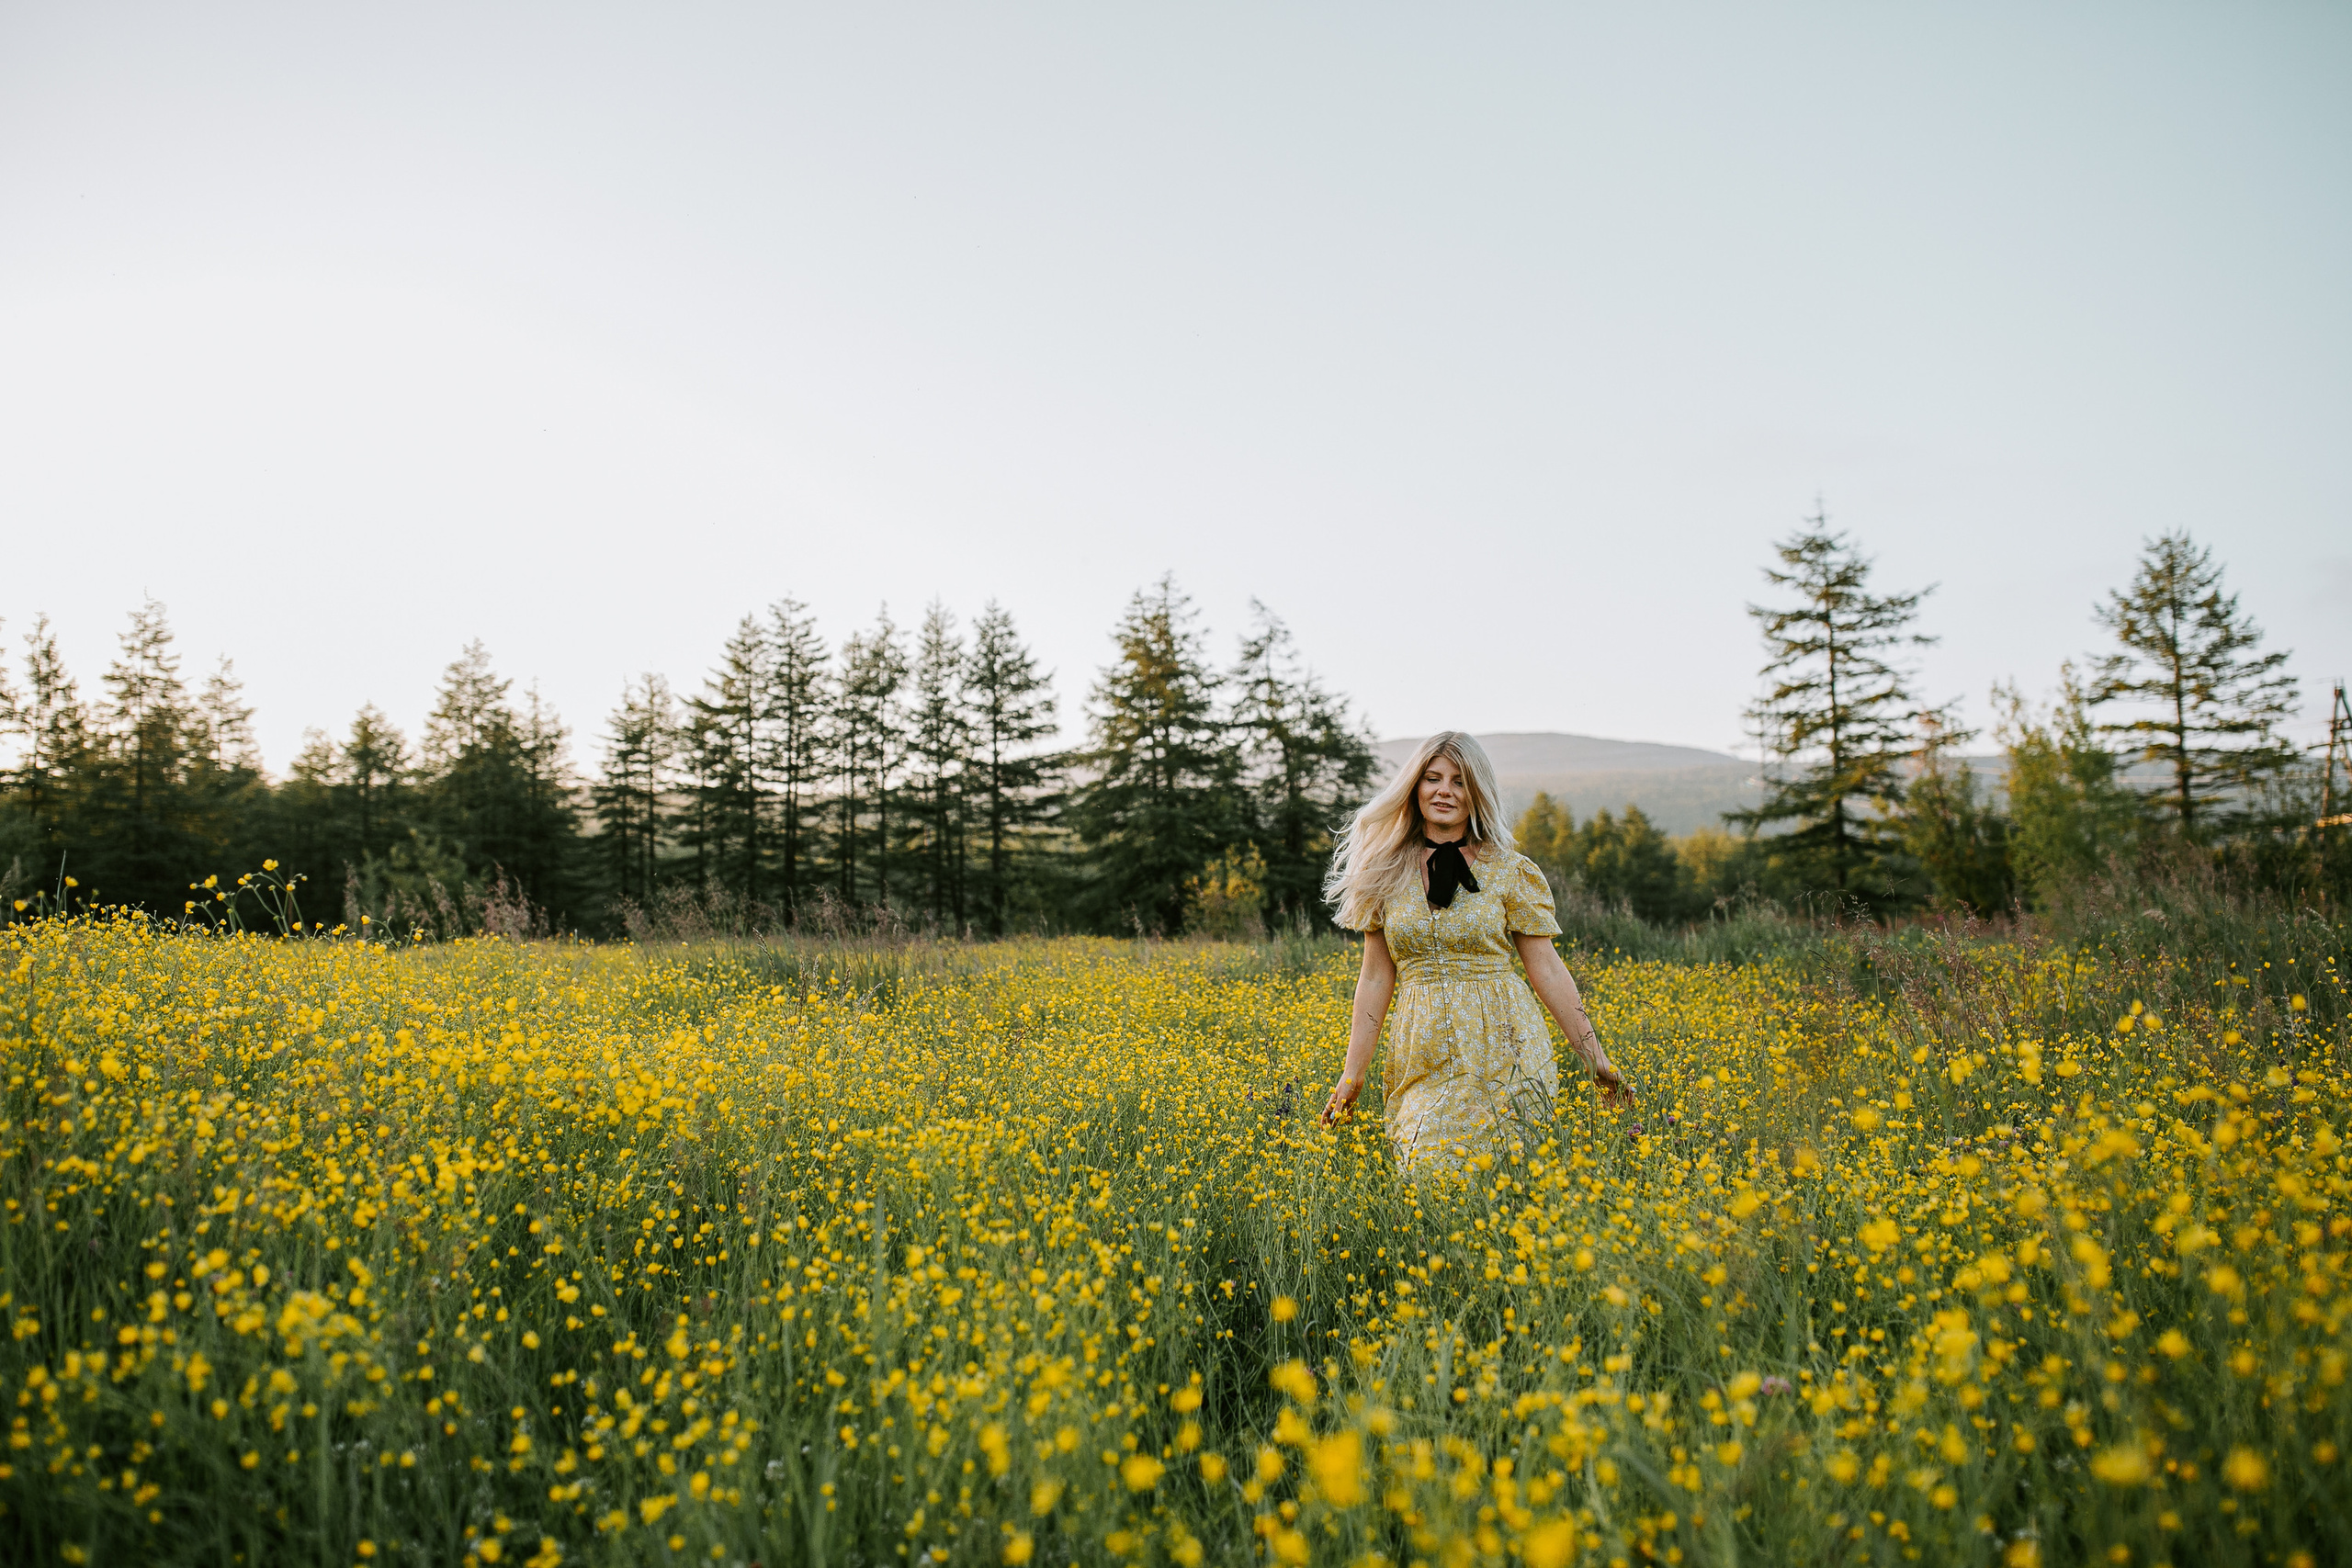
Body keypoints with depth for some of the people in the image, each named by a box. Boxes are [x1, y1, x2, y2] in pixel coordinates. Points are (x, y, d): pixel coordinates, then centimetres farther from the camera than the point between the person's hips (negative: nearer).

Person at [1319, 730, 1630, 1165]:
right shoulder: (1387, 872, 6)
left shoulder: (1510, 870, 1)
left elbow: (1546, 968, 3)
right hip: (1424, 1059, 2)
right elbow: (1376, 977, 8)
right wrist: (1353, 1073, 6)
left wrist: (1595, 1058, 1)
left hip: (1501, 1051, -2)